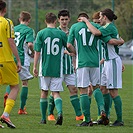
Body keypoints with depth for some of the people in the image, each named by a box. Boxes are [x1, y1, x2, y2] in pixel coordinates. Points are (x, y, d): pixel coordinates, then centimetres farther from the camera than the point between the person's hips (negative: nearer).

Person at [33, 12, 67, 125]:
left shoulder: (41, 33, -2)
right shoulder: (62, 34, 0)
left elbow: (37, 52, -3)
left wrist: (35, 67, 4)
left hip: (45, 68, 0)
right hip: (57, 69, 0)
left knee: (44, 92, 13)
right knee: (56, 93, 2)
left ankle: (43, 118, 17)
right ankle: (60, 112, -25)